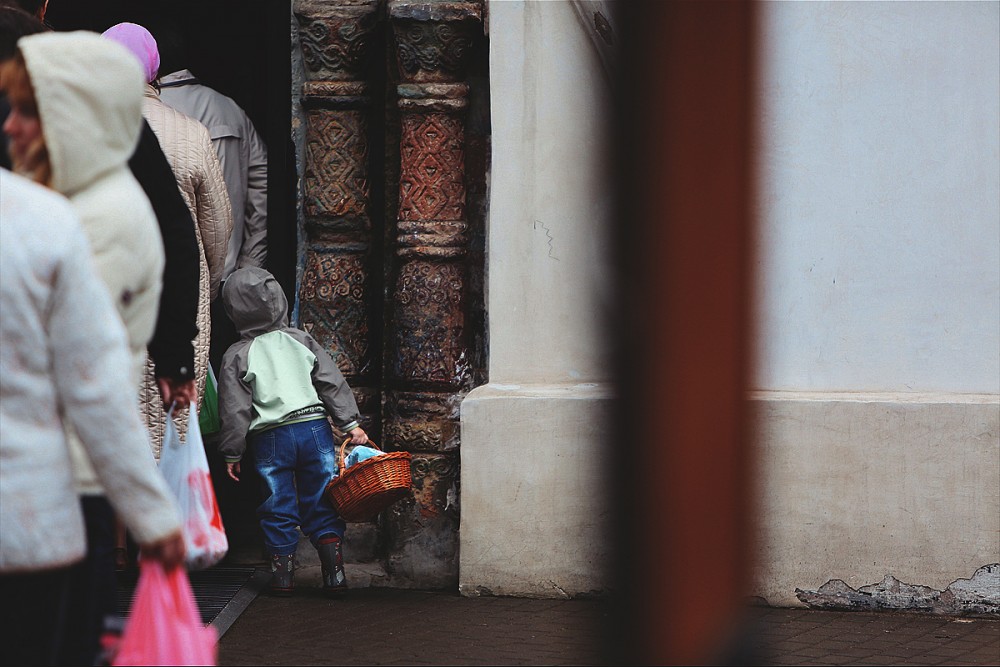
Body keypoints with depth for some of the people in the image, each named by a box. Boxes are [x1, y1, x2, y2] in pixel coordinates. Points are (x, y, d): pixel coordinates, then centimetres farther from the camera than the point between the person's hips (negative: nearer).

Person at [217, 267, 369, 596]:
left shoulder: (236, 356, -2)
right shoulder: (301, 341, 4)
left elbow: (234, 410, -1)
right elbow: (332, 384, 4)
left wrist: (232, 454, 6)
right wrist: (351, 424, 8)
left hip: (270, 439, -2)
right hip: (315, 429, 2)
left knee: (278, 508, 9)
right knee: (322, 504, 7)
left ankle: (282, 574, 11)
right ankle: (334, 572, 2)